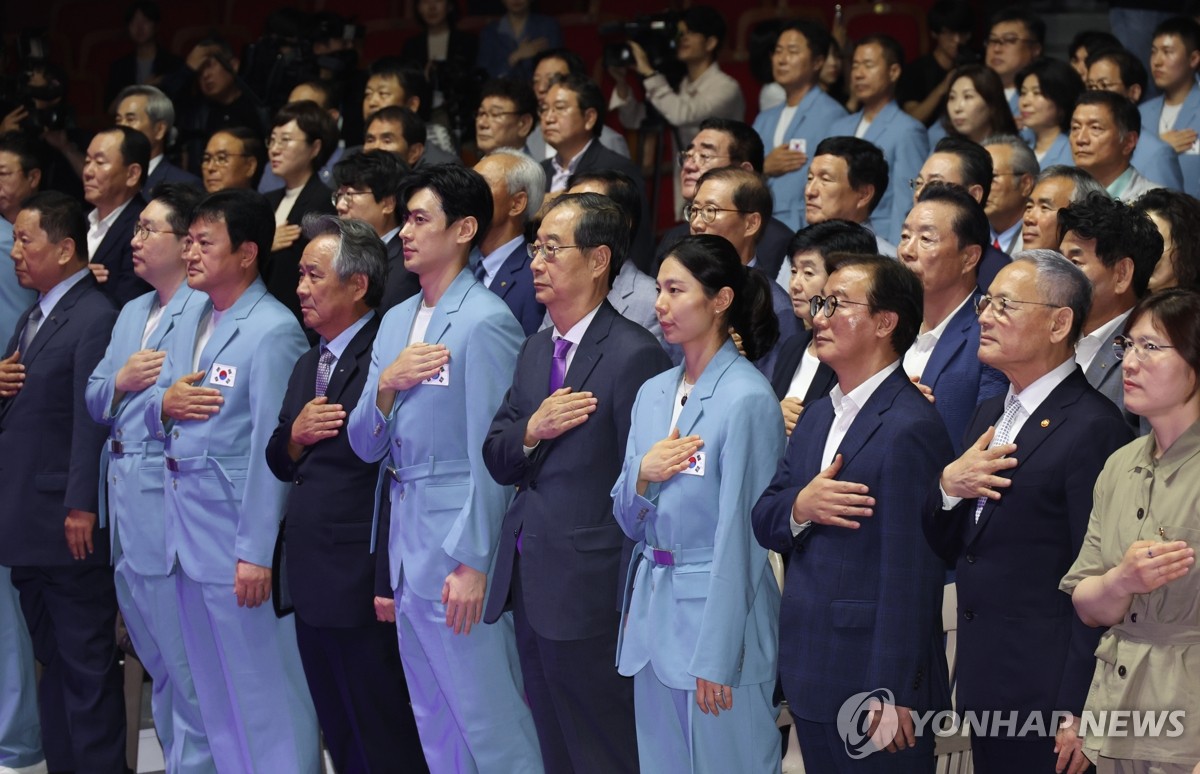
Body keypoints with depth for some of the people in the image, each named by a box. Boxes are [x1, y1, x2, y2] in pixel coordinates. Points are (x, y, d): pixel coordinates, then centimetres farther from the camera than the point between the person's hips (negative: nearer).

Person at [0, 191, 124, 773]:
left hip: (67, 526, -9)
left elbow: (91, 419, -19)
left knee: (87, 666, -2)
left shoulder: (96, 317, -14)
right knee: (52, 662, 13)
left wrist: (82, 509, -22)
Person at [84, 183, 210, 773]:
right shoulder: (132, 314, 18)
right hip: (124, 500, 9)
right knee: (158, 662, 16)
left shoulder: (209, 313, -12)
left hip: (169, 498, -9)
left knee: (186, 663, -3)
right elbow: (94, 401, 16)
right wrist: (121, 381, -2)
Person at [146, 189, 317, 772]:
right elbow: (152, 417, 18)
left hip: (236, 530, -8)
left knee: (264, 689, -2)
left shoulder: (273, 331, -14)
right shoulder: (191, 323, 13)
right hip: (186, 528, 9)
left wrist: (256, 551, -19)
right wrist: (164, 404, -7)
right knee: (213, 691, 15)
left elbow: (271, 448, -17)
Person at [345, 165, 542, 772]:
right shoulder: (396, 323, 13)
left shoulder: (485, 322, -12)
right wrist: (386, 384, -7)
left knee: (490, 721, -4)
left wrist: (471, 562, -18)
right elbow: (366, 445, 13)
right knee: (433, 722, 14)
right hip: (405, 539, 8)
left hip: (458, 542, -8)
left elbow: (492, 455, -15)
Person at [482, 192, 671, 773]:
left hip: (588, 592, -8)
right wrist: (531, 430, -9)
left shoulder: (634, 355, -13)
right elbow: (496, 461, 14)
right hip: (527, 585, 8)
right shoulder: (535, 351, 14)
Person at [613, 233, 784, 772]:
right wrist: (642, 475, -9)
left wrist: (716, 657, -15)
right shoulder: (653, 393, 10)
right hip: (651, 608, 7)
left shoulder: (747, 398, -12)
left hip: (717, 609, -7)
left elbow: (741, 534, -14)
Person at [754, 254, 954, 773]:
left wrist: (892, 695, -20)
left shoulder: (910, 429, -15)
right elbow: (763, 523, 14)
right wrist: (799, 508, -11)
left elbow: (909, 574, -18)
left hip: (873, 679, -8)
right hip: (812, 680, 8)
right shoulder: (817, 418, 15)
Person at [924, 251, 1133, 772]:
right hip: (984, 686, 8)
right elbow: (949, 549, 16)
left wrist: (1078, 713, -19)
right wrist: (948, 487, -5)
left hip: (1046, 694, -8)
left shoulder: (1094, 427, -14)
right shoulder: (990, 416, 14)